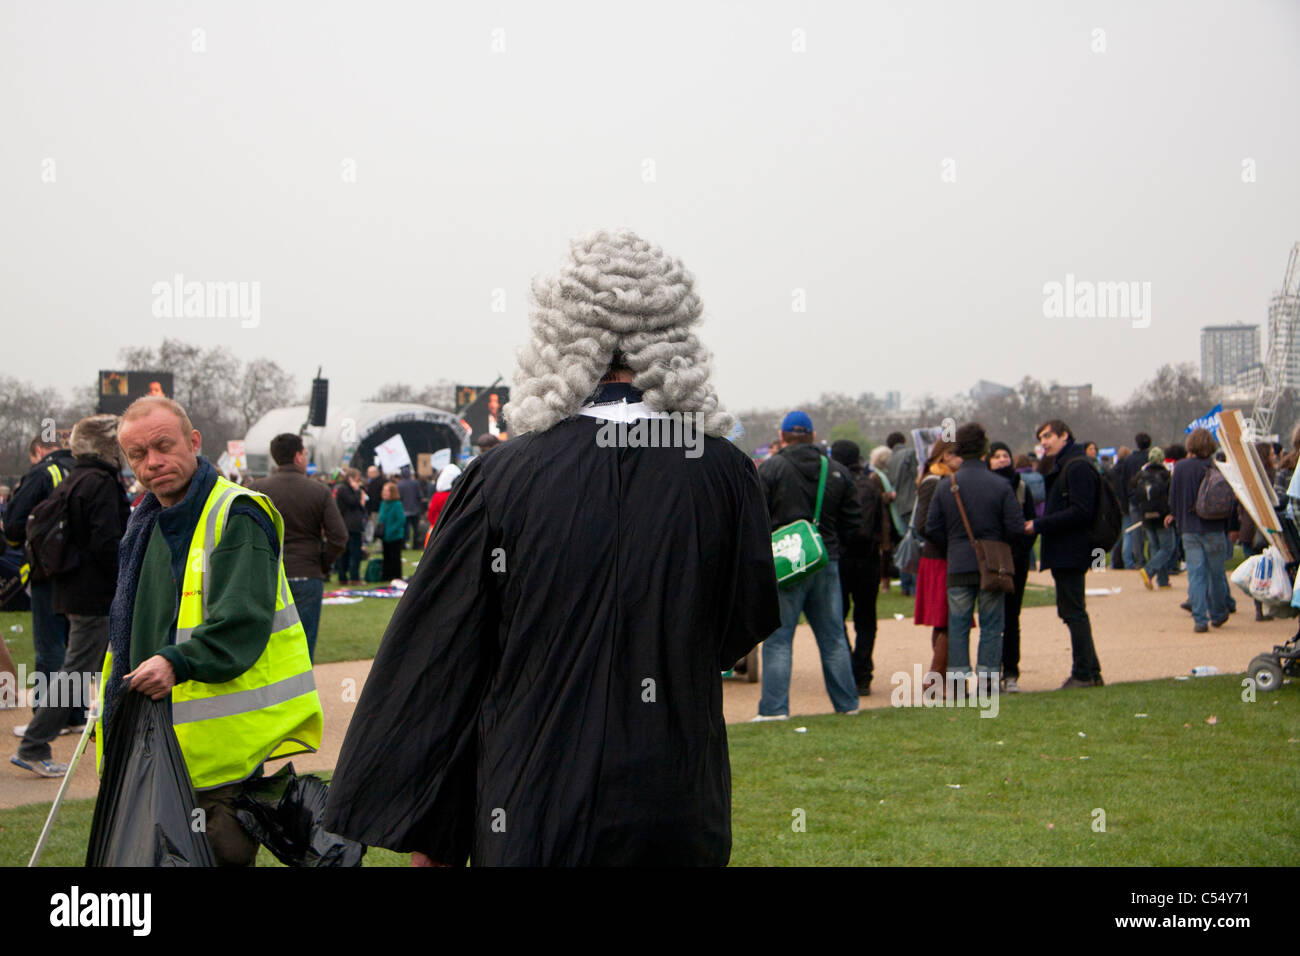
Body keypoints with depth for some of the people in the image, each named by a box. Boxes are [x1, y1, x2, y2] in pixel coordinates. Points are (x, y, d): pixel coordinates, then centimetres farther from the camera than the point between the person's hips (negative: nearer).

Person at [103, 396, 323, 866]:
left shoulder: (237, 517, -11)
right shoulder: (145, 525, 16)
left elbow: (243, 620, -23)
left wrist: (177, 662, -36)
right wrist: (110, 708, 22)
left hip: (225, 741, -8)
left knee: (222, 854, -7)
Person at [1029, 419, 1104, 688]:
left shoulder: (1077, 467, -13)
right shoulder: (1060, 467, 19)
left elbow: (1080, 512, -21)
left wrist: (1040, 525, -19)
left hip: (1070, 552, -11)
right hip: (1063, 554, 11)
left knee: (1073, 612, -7)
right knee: (1073, 612, 13)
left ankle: (1083, 674, -4)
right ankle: (1091, 673, 17)